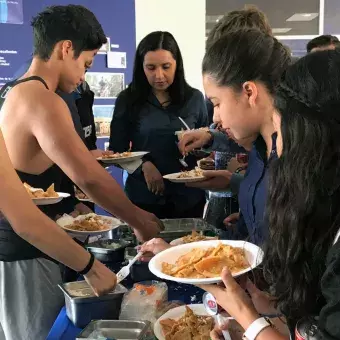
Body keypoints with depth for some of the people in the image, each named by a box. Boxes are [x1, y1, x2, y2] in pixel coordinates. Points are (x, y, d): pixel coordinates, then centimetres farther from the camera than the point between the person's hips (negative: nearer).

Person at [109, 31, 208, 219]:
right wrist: (144, 164, -19)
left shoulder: (194, 98, 2)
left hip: (188, 197, 2)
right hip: (143, 197, -1)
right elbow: (117, 150, -2)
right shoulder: (128, 99, -3)